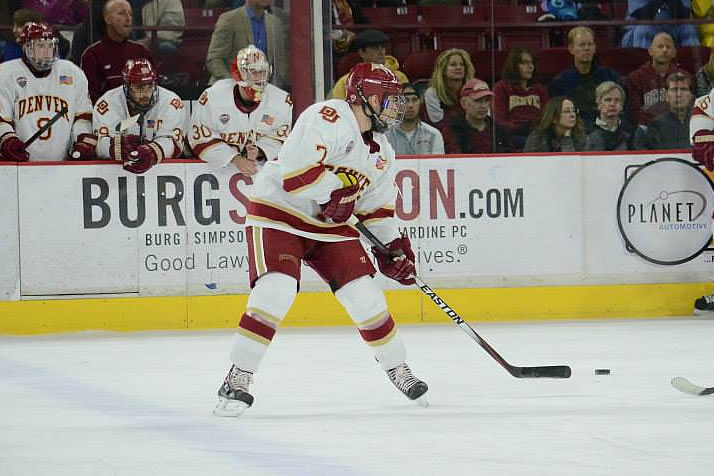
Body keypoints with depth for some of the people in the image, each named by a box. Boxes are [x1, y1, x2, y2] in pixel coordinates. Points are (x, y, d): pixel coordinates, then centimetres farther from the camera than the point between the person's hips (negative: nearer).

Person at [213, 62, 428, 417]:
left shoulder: (381, 153, 9)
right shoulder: (326, 118, -20)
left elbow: (378, 207, 17)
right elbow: (294, 171, -28)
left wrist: (393, 247, 6)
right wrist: (336, 188, -22)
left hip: (330, 225, 7)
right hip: (278, 213, -7)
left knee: (365, 296, -1)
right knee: (275, 291, -24)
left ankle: (398, 370, 20)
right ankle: (237, 381, -17)